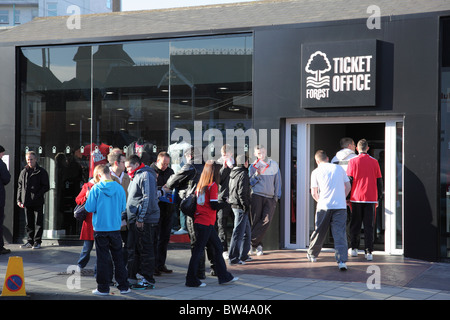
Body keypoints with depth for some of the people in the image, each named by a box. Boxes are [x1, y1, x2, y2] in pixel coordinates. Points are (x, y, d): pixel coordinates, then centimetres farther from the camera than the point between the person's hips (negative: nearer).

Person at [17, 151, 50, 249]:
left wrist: (38, 195, -16)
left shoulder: (41, 172, -2)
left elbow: (46, 186, -5)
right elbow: (20, 186, 16)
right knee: (29, 223, 10)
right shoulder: (23, 172, 12)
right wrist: (19, 199, 6)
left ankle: (37, 241, 7)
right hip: (27, 202, 4)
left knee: (38, 222, 0)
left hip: (38, 202, -4)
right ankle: (30, 241, 17)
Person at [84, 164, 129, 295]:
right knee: (118, 257, 11)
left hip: (100, 228, -2)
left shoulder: (96, 188, -10)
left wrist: (88, 197, 10)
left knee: (103, 258, 5)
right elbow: (123, 208, 5)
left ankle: (103, 288, 9)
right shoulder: (119, 188, -3)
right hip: (115, 227, 2)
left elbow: (89, 208, -9)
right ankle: (123, 286, 15)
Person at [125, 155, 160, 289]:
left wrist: (140, 218, -20)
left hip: (145, 221, -10)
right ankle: (132, 277, 19)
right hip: (135, 220, 10)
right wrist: (127, 217, 19)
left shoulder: (146, 176, -11)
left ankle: (148, 280, 1)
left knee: (146, 250, -5)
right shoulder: (136, 176, 20)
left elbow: (148, 198, -19)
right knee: (133, 249, 12)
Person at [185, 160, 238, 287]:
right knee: (199, 250, -2)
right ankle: (192, 280, 3)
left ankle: (224, 276, 22)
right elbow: (214, 205, -16)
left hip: (199, 221, 8)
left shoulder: (200, 184, 9)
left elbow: (196, 201, 13)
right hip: (206, 223, -8)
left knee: (217, 246, 15)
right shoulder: (213, 185, -12)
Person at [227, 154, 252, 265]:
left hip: (234, 205, 9)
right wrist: (246, 207, -14)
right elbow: (242, 193, -20)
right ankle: (233, 258, -4)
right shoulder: (243, 174, -14)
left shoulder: (233, 173, 13)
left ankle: (243, 255, 23)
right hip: (240, 207, -9)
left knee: (247, 231, 18)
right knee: (239, 232, -6)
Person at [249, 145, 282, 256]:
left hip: (270, 198, 2)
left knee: (266, 220, -14)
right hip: (257, 196, -2)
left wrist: (277, 196, 9)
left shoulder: (274, 165, 12)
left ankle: (252, 241, -8)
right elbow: (250, 183, 1)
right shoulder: (254, 166, 5)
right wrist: (257, 174, -15)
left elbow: (278, 181, 16)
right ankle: (258, 245, 8)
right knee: (256, 220, -3)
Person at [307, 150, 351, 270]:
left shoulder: (316, 172, 4)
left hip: (324, 206, -1)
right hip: (341, 206, 1)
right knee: (340, 233, -3)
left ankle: (312, 254, 32)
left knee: (319, 232, 15)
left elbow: (314, 193, 2)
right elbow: (348, 186, 12)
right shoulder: (339, 168, 11)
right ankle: (342, 261, -15)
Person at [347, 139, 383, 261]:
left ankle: (354, 248, 16)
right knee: (369, 226, 2)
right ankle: (368, 252, -3)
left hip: (356, 197, -1)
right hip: (371, 198, 1)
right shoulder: (374, 162, 4)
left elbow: (349, 180, -4)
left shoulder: (353, 161, -3)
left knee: (355, 224, 11)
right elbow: (379, 181, 8)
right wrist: (378, 198, 17)